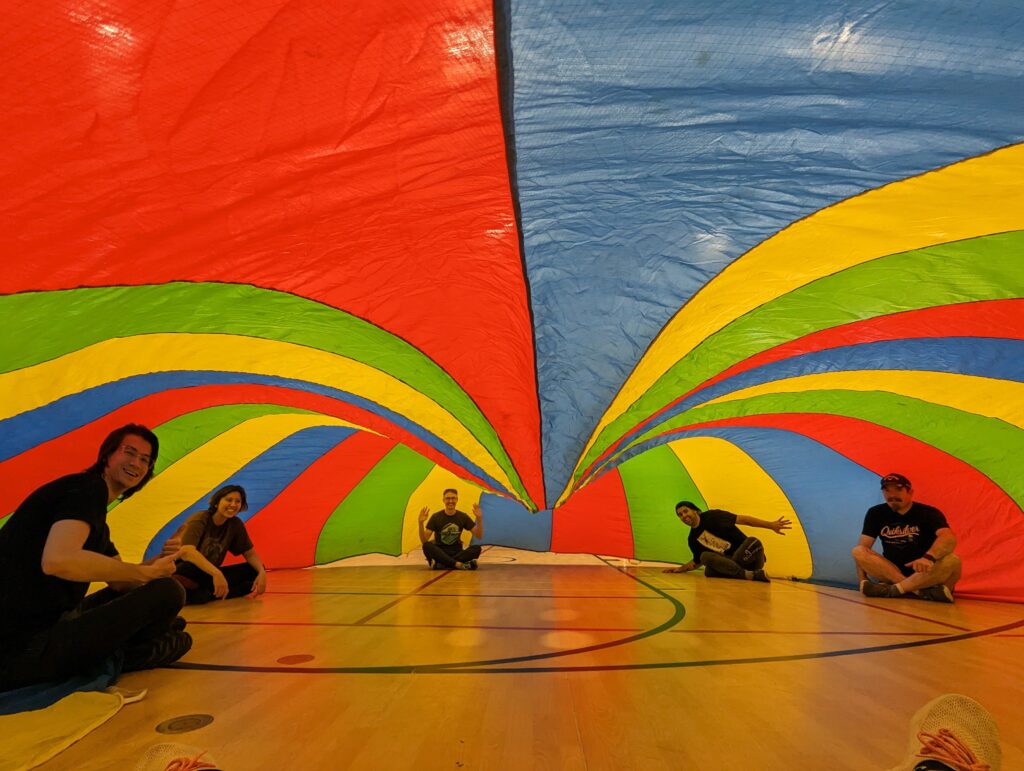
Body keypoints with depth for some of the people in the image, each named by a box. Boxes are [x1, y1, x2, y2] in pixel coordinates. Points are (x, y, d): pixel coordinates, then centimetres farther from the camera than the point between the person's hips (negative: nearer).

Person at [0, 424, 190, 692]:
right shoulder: (89, 488, -11)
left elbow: (121, 582, 19)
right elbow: (58, 560, -30)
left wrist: (157, 564, -2)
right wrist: (146, 572, -20)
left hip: (43, 626, 10)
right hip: (24, 648, -10)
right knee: (167, 591, -17)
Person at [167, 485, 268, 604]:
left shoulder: (236, 524, 1)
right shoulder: (199, 520, -16)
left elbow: (250, 554, 6)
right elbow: (187, 551, -34)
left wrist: (262, 572, -16)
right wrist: (216, 573, -47)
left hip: (207, 576, 7)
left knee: (253, 570, -14)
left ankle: (207, 595, -23)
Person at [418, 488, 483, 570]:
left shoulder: (463, 516, 3)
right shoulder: (436, 517, -2)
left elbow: (479, 536, -1)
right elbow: (424, 541, -9)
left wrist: (479, 519, -15)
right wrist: (421, 523, -23)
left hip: (457, 553, 2)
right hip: (440, 553, -2)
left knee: (477, 549, -27)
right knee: (427, 546, -33)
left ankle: (441, 564, -34)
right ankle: (459, 564, -39)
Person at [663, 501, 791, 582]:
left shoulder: (711, 516, -2)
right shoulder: (693, 540, 13)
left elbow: (742, 519, -7)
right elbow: (697, 562, 28)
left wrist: (771, 525, -14)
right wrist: (679, 569, 15)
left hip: (746, 555, -4)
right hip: (726, 562, 4)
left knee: (753, 542, -37)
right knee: (707, 563, -28)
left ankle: (756, 573, -19)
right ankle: (748, 575, -39)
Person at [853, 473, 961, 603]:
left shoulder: (928, 513, -8)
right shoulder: (876, 513, 0)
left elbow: (949, 539, -29)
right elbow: (862, 547, -6)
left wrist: (928, 557, -49)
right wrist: (862, 580, -20)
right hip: (890, 575, 2)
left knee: (953, 561, -31)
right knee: (858, 551, -24)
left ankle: (893, 590, -33)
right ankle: (921, 592, -31)